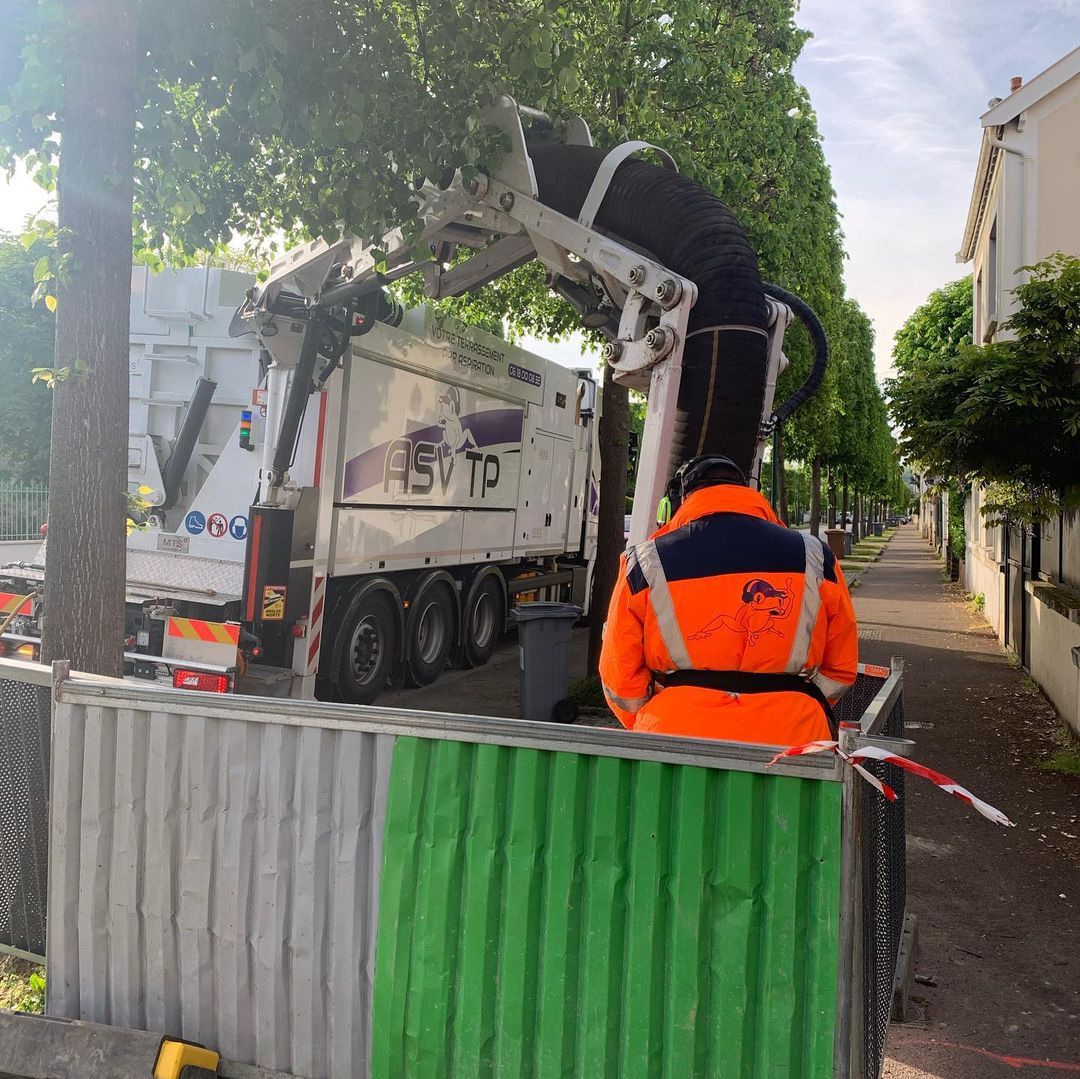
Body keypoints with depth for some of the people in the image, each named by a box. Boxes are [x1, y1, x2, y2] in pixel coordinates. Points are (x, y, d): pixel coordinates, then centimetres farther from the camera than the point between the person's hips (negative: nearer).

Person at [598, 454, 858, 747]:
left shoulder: (647, 562, 3)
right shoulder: (815, 557, 7)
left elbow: (619, 677, 5)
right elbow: (841, 669, 13)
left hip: (678, 733, 0)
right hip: (789, 739, 1)